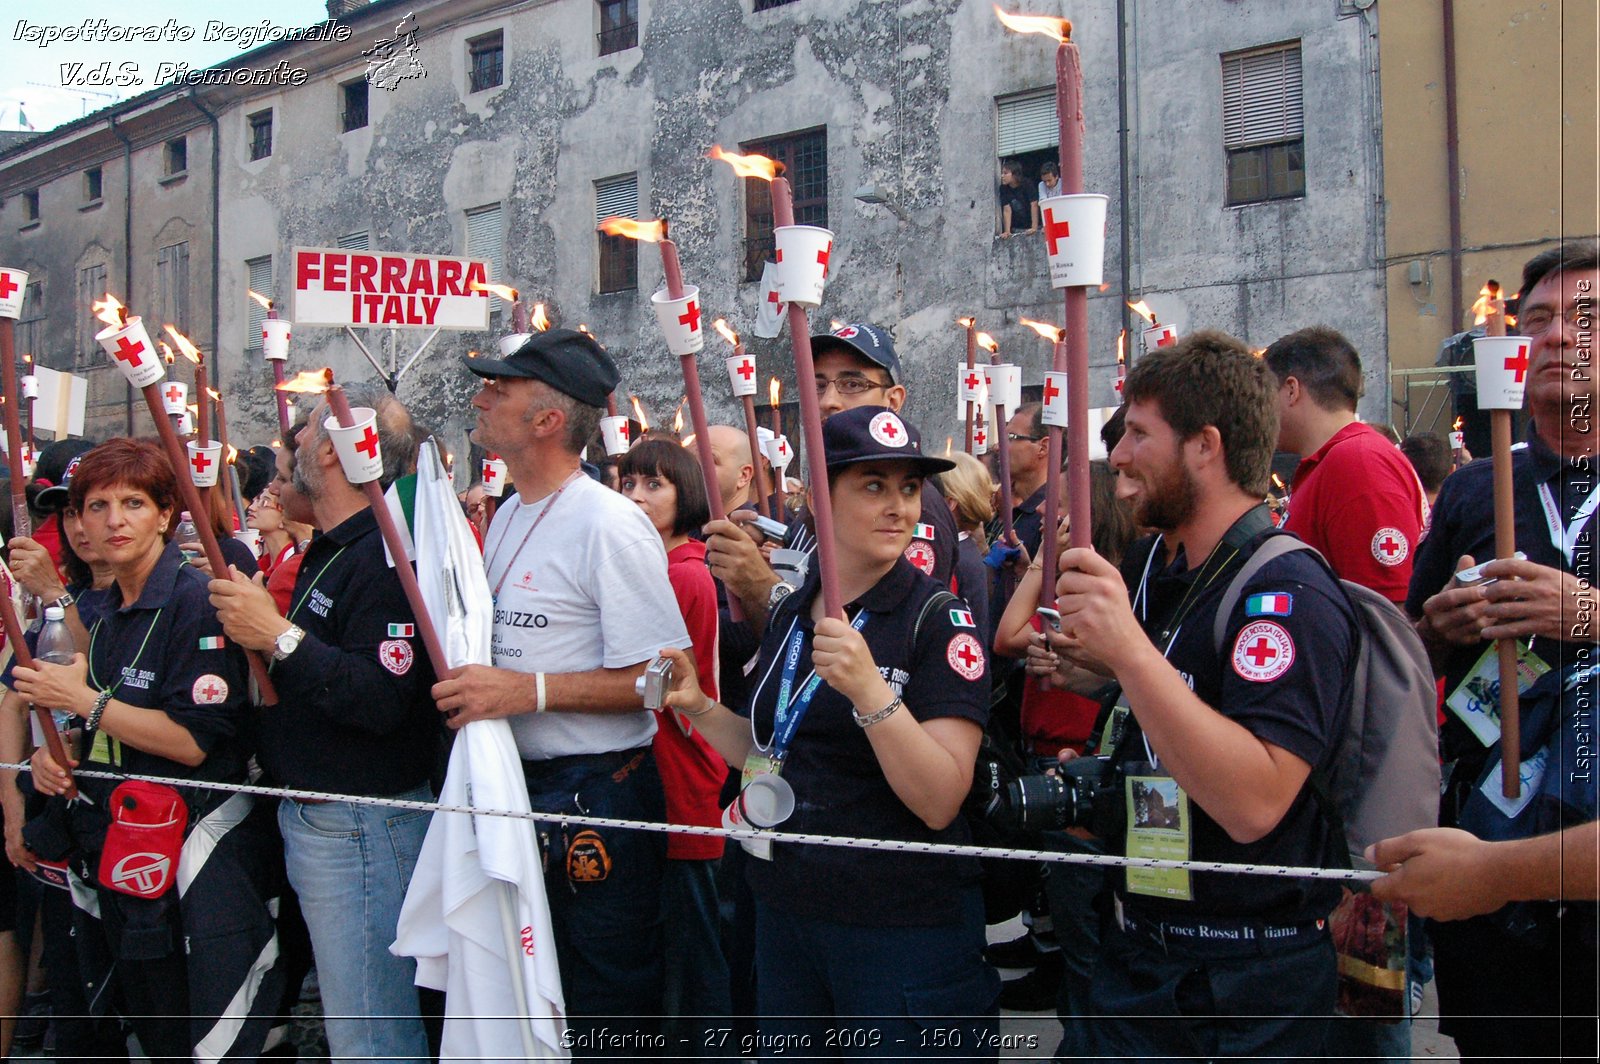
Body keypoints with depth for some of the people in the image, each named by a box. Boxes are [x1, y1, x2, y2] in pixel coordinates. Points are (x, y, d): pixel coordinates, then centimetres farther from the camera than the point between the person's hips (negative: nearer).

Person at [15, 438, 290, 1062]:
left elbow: (194, 741, -21)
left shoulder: (196, 602, -14)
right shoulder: (108, 616, 13)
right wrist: (54, 757, 3)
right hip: (121, 863, 9)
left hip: (197, 862, -8)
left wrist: (83, 700, -16)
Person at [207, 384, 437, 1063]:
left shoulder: (385, 558, -20)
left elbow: (381, 700, -30)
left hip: (360, 823, -11)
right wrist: (250, 619, 9)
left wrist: (281, 637, -24)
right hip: (310, 819, 11)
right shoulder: (329, 552, 14)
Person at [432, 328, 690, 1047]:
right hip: (516, 787, 9)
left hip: (596, 798, -9)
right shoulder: (507, 518, 12)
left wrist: (530, 690, -25)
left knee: (606, 1014, 4)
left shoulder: (610, 526, -18)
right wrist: (468, 680, 9)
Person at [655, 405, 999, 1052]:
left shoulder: (939, 618, -13)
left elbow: (939, 801, -21)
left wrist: (868, 688, -32)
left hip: (901, 927, -6)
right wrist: (700, 709, 1)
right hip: (784, 910, 6)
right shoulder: (788, 614, 6)